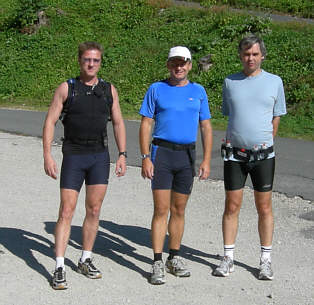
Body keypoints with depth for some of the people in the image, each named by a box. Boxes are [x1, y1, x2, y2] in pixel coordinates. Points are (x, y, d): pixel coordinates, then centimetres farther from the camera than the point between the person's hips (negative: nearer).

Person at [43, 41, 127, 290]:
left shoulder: (109, 90, 8)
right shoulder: (66, 88, 0)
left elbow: (118, 123, 12)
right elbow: (50, 122, -1)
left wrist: (122, 154, 4)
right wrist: (48, 156, -10)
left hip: (100, 156, 3)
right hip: (73, 156, -2)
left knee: (94, 210, 6)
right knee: (67, 211, -5)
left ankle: (86, 260, 21)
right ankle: (60, 267, 0)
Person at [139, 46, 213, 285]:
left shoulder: (198, 91, 10)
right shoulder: (156, 89, 4)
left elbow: (206, 127, 9)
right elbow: (146, 125, 1)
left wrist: (206, 160, 0)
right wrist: (145, 158, -9)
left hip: (187, 156, 2)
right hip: (162, 152, -2)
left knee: (179, 210, 10)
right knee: (161, 210, -6)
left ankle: (175, 258, 23)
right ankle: (158, 263, -1)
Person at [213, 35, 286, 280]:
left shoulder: (274, 81, 3)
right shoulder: (230, 82, 7)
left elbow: (276, 118, 9)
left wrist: (263, 144, 8)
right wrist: (236, 142, 11)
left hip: (263, 154, -1)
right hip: (235, 154, 1)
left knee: (264, 207, 5)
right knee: (232, 206, 4)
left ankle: (266, 259, 17)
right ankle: (228, 258, 14)